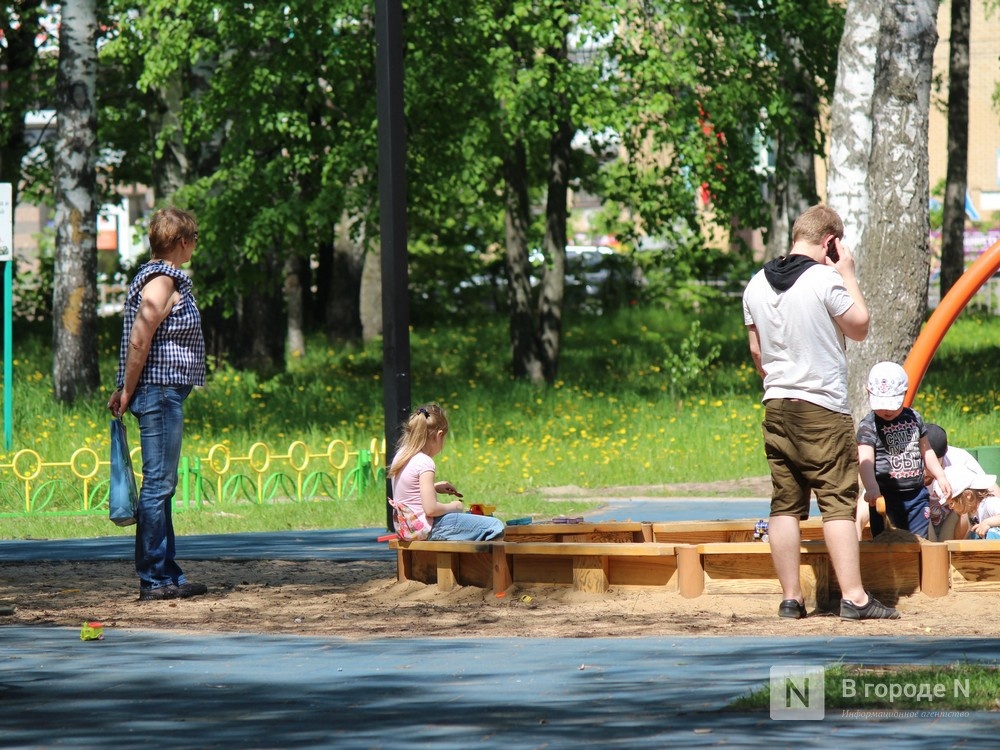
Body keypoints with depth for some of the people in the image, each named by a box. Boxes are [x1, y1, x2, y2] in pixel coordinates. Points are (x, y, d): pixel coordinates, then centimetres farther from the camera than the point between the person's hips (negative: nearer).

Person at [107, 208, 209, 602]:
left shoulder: (156, 276, 18)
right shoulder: (162, 280, -13)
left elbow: (138, 339, 19)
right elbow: (138, 340, -18)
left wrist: (124, 392, 18)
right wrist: (127, 392, -12)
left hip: (165, 394, 10)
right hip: (160, 392, -10)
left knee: (161, 486, 12)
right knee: (158, 485, -8)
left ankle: (166, 574, 17)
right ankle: (154, 579, -6)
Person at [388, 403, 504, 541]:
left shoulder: (400, 456, 8)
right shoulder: (425, 463, -18)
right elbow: (431, 509, -23)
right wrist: (452, 507, -6)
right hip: (426, 529, -10)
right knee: (495, 527, -13)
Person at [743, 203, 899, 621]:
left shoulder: (757, 285, 7)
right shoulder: (825, 280, -13)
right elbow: (859, 328, -2)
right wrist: (848, 274, 3)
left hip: (776, 407, 6)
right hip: (823, 407, -6)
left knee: (785, 504, 7)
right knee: (838, 503, -5)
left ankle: (791, 598, 7)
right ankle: (854, 598, -9)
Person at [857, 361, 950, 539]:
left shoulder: (914, 418, 8)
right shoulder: (868, 426, -9)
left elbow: (926, 451, 22)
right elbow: (865, 460, -21)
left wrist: (940, 476, 14)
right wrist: (871, 488, -37)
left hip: (916, 494, 5)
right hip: (886, 497, -4)